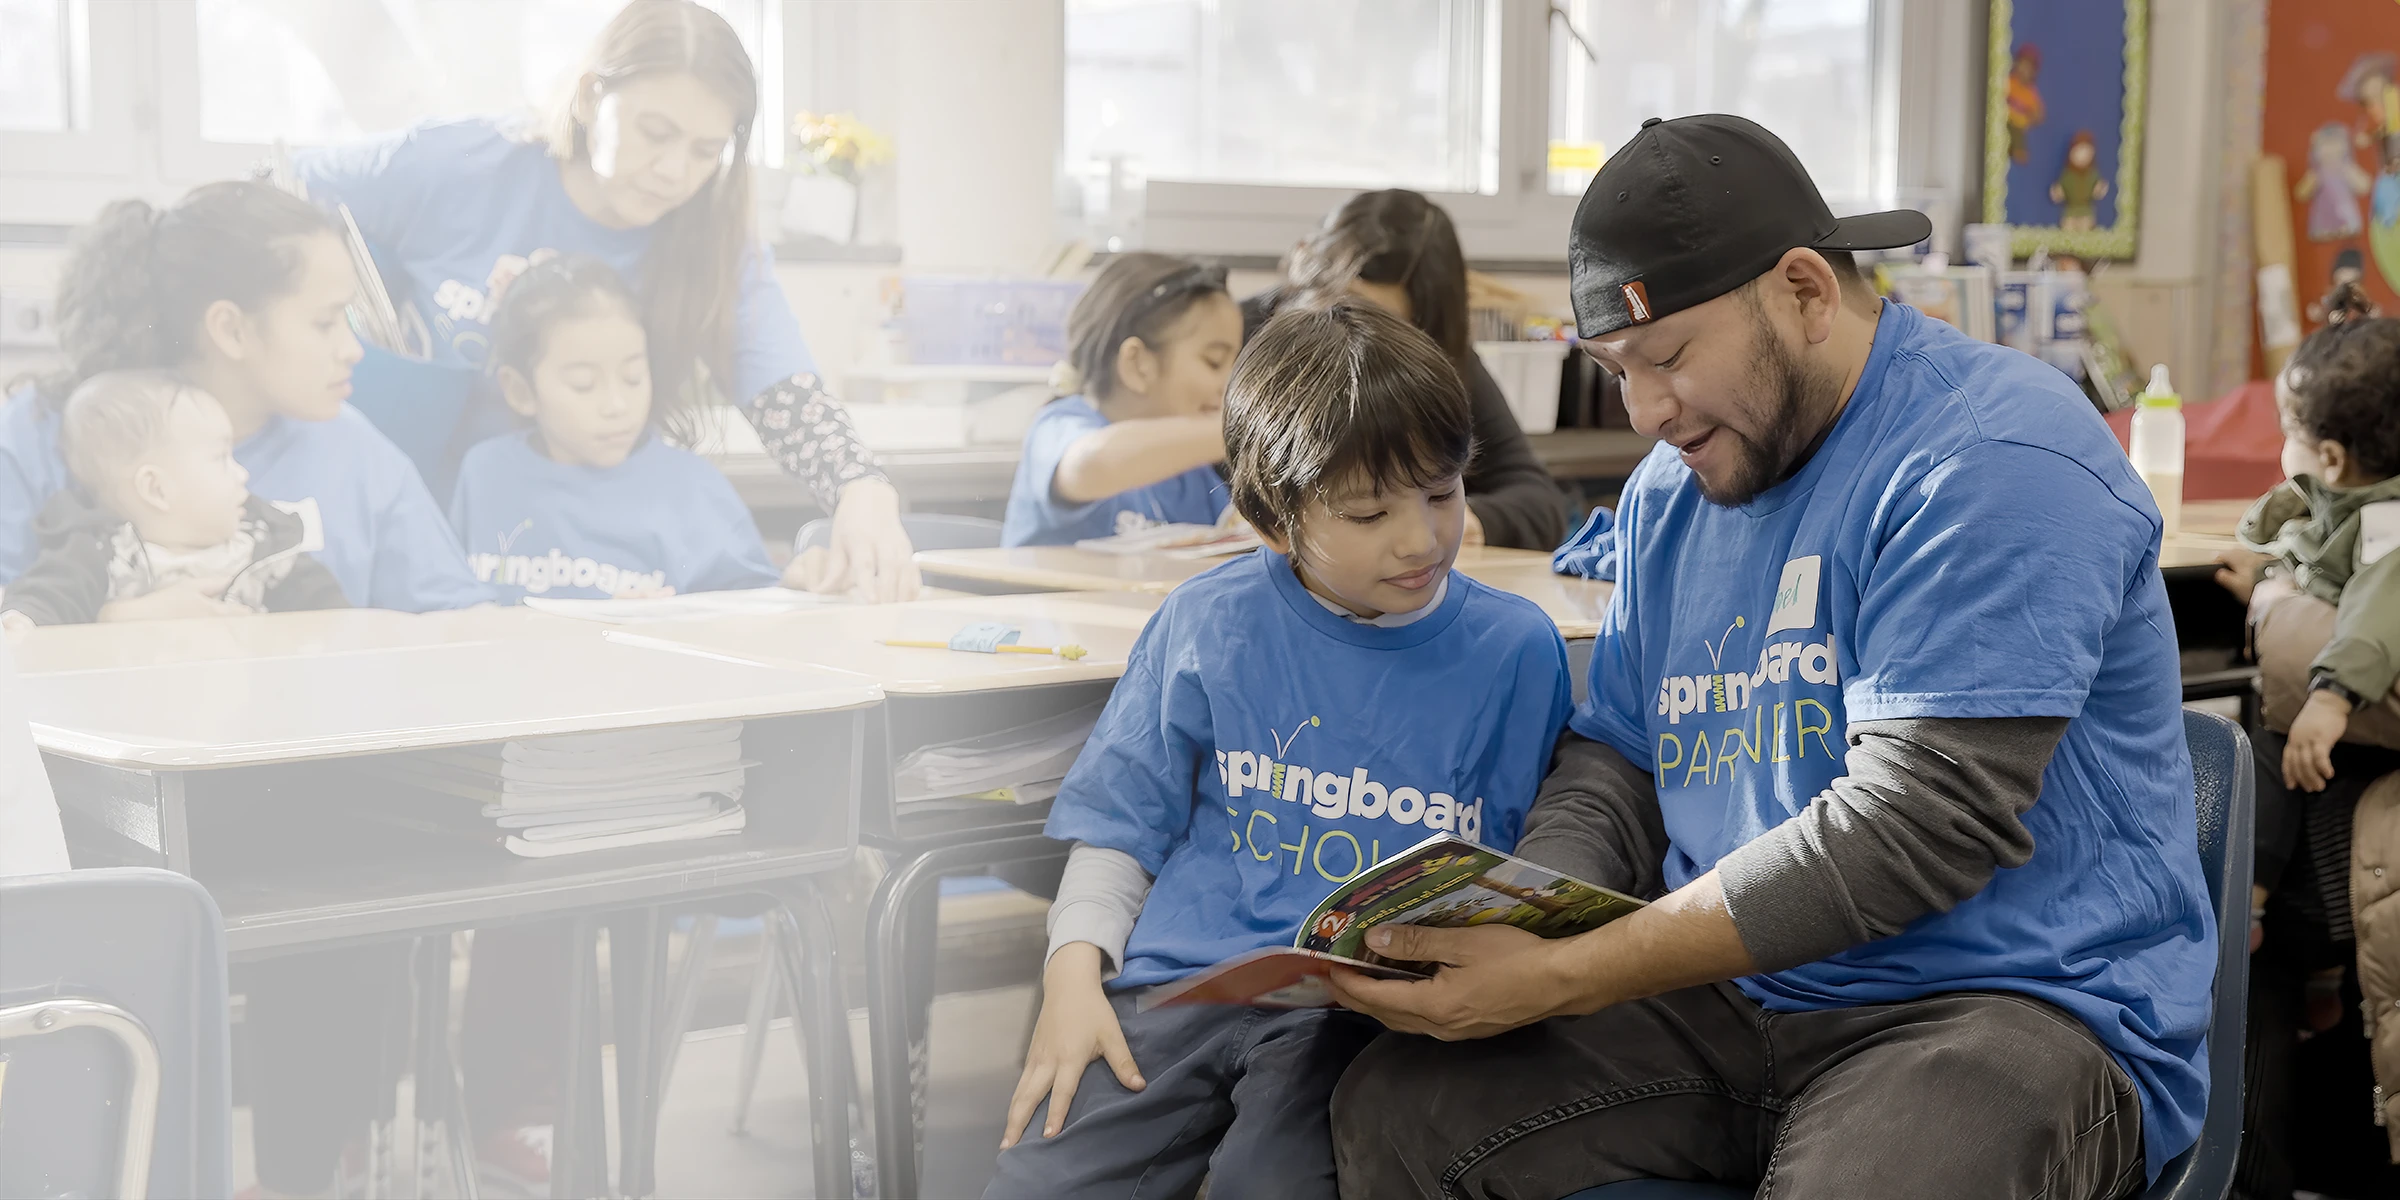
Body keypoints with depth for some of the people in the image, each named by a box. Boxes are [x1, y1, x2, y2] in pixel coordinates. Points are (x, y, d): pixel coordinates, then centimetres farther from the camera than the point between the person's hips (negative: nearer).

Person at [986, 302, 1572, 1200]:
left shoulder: (1516, 651, 6)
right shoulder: (1209, 623, 7)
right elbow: (1122, 820, 14)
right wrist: (1074, 972, 0)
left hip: (1371, 1013, -1)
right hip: (1180, 988, 2)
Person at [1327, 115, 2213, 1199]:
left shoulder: (1992, 459, -14)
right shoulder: (1672, 490, 14)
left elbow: (1913, 823, -22)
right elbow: (1614, 762, 18)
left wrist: (1563, 976, -23)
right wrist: (1506, 924, -6)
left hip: (2014, 999, -7)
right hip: (1729, 1001, 7)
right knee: (1397, 1108, -11)